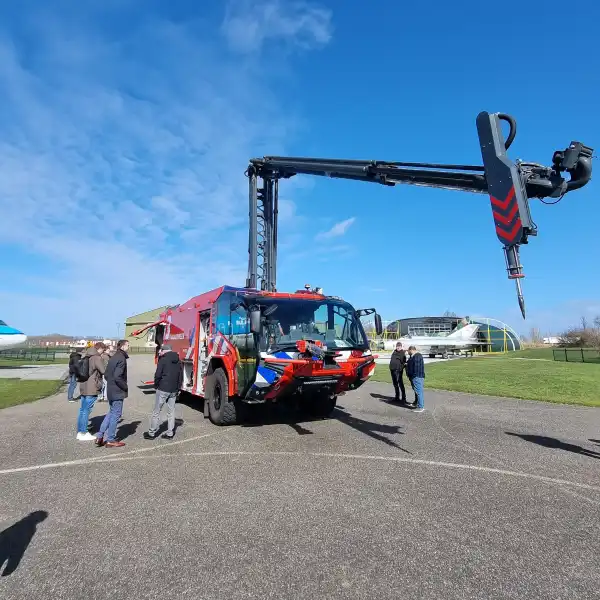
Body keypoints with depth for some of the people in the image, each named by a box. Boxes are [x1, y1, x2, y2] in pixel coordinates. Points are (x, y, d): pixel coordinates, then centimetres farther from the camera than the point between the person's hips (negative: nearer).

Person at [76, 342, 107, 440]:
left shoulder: (86, 357, 14)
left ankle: (80, 432, 24)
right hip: (91, 389, -9)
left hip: (83, 387, 10)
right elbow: (104, 371, -19)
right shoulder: (97, 358, -15)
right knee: (86, 410, -2)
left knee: (82, 410, 16)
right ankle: (83, 433, 6)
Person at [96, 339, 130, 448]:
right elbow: (117, 377, -25)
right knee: (116, 415, 2)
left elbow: (106, 374, 14)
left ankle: (100, 436, 21)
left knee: (111, 413, 21)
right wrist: (126, 387, -12)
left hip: (110, 391, 9)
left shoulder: (113, 357, 11)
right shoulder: (121, 358, -19)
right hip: (118, 392, -9)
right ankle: (110, 440, 12)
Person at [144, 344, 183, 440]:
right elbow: (181, 376, 11)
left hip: (163, 389, -5)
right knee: (171, 412, 11)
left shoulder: (163, 360, -9)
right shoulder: (178, 361, 8)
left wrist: (156, 385, 3)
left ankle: (151, 433, 12)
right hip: (174, 390, 5)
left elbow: (158, 375, -13)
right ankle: (170, 433, 14)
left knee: (156, 412, 5)